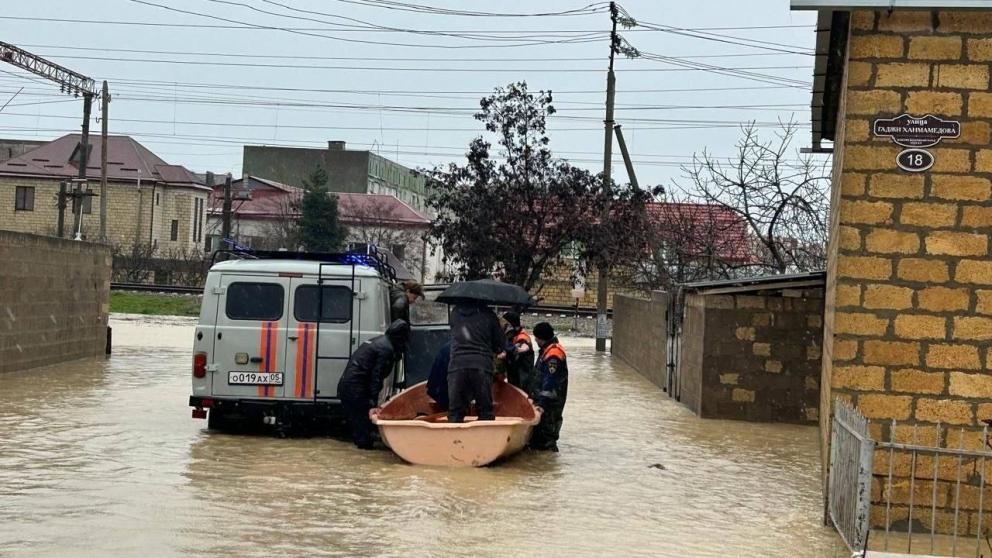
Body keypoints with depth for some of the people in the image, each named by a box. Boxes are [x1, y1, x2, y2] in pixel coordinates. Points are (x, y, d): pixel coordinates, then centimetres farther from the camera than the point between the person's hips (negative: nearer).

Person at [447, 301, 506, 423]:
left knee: (455, 413, 4)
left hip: (457, 364, 1)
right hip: (482, 365, -1)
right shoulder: (488, 314, 8)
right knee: (485, 412, 5)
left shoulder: (455, 312, 16)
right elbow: (499, 345, 9)